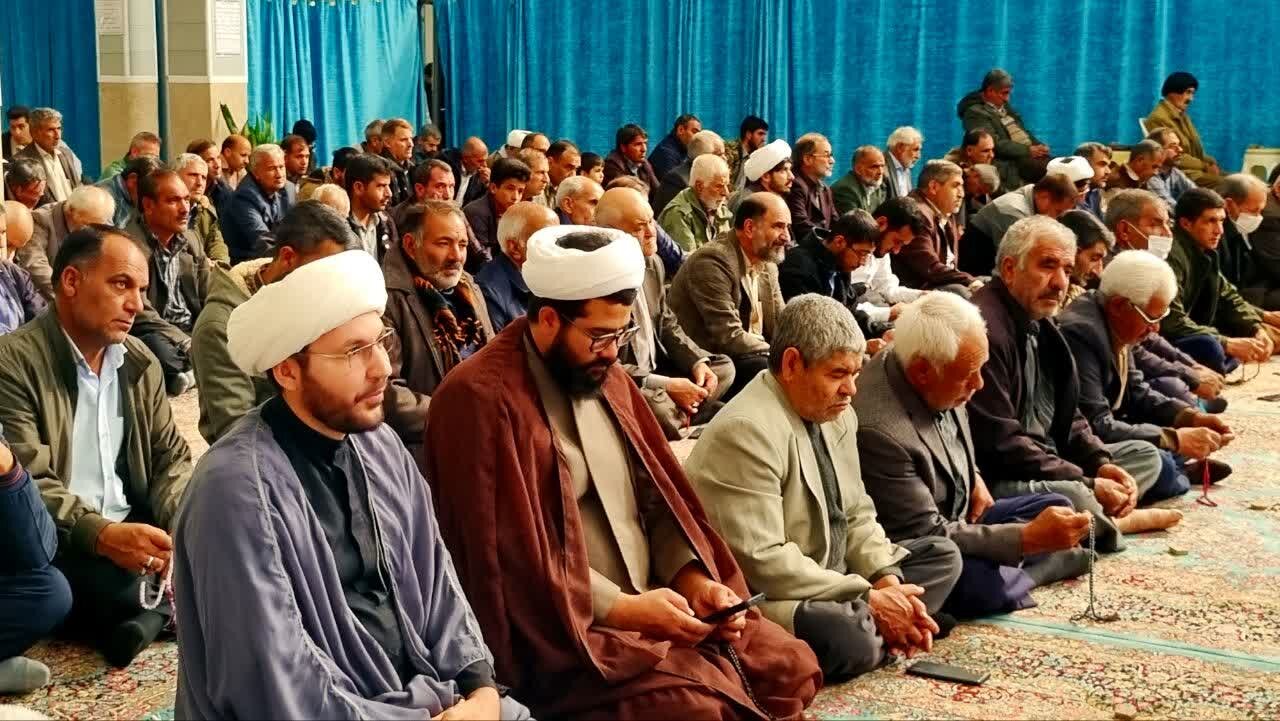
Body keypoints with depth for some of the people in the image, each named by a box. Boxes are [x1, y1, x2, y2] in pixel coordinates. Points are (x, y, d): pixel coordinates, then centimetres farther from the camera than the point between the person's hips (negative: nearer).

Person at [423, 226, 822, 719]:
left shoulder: (606, 377, 11)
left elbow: (655, 497, 14)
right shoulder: (480, 398, -16)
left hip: (651, 602, 9)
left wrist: (695, 578, -3)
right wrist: (624, 608, -19)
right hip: (564, 628, -8)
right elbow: (510, 556, -19)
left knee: (791, 666, 0)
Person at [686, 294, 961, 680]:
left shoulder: (835, 413, 6)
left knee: (942, 556, 9)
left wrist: (887, 580, -7)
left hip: (829, 581, 10)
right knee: (849, 635, -37)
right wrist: (868, 599, -22)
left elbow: (856, 515, 14)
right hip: (763, 601, -10)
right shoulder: (747, 432, -23)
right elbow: (760, 562, -28)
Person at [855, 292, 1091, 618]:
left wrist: (974, 478, 1)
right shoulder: (879, 430, -34)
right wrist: (1029, 537, -31)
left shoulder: (938, 385, -8)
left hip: (957, 517, 9)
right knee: (984, 584, -33)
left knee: (1056, 508, 7)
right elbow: (928, 536, -30)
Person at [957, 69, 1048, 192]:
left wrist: (1040, 146, 3)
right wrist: (1028, 150, -18)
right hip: (1012, 162, -8)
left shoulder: (1004, 107, 19)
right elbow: (995, 144, -16)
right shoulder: (975, 113, -8)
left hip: (1030, 153, 8)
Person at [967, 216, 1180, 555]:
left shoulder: (1041, 324, 13)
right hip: (997, 477, -11)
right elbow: (999, 442, -25)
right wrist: (1088, 483, -19)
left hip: (1052, 462, 11)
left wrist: (1101, 463, -2)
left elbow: (1067, 416, 19)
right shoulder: (986, 329, -22)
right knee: (1072, 496, -34)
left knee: (1145, 455, 13)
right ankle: (1107, 522, -1)